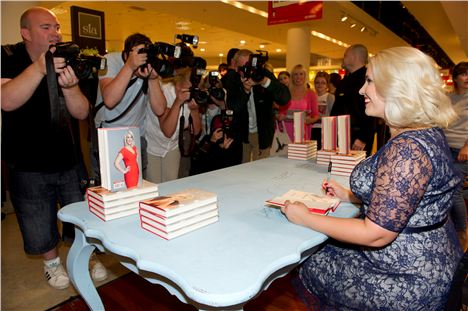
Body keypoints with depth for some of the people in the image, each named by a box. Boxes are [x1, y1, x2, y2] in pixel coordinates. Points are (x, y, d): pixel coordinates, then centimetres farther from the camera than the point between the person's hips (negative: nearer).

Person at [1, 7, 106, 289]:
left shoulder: (66, 61, 2)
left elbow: (82, 113, -7)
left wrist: (69, 86, -26)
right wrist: (39, 68, -36)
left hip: (70, 161, 2)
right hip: (28, 166, -2)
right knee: (40, 230, 10)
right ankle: (53, 262, 38)